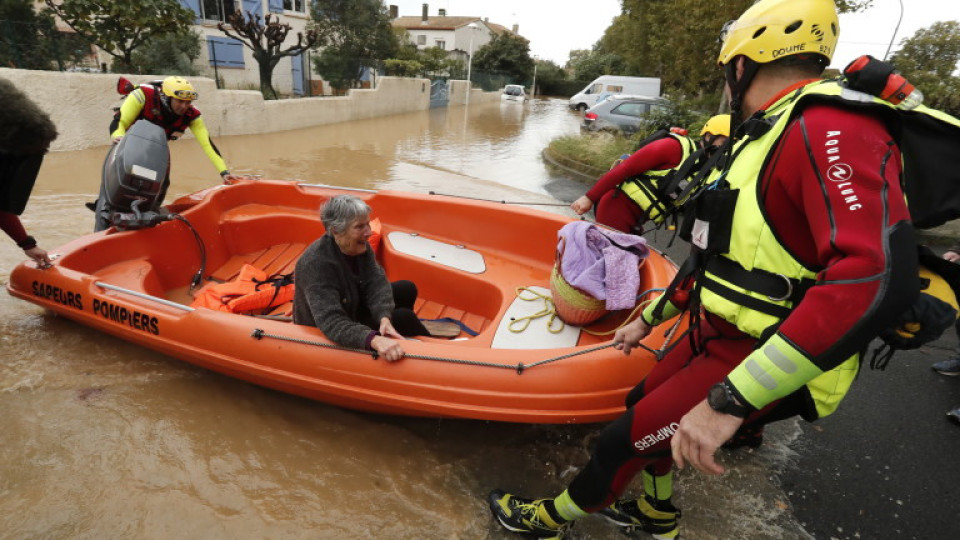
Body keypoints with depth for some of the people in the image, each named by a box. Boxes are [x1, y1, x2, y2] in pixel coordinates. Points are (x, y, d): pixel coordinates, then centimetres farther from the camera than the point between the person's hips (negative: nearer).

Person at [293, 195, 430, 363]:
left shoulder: (360, 246, -13)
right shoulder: (316, 264, -36)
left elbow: (377, 283, -18)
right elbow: (332, 323, -43)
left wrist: (384, 318, -38)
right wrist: (374, 340, -58)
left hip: (353, 307, 8)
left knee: (407, 290, 1)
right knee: (403, 317, -17)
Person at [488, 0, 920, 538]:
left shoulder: (830, 129, -22)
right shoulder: (763, 137, 11)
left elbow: (879, 277, -37)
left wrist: (728, 400, -39)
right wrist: (649, 317, 22)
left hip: (763, 360, -9)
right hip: (717, 333, 9)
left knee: (623, 441, -1)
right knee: (645, 406, 21)